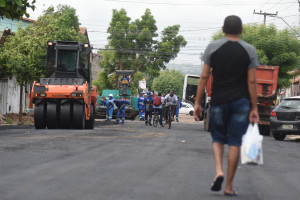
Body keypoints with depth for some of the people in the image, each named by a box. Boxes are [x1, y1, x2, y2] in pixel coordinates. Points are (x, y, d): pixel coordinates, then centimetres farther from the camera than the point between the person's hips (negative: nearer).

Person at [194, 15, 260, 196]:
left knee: (218, 138, 16)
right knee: (235, 142, 3)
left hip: (219, 101, 0)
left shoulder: (213, 48, 1)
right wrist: (254, 108, 0)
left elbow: (204, 77, -1)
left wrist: (198, 103, 5)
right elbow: (252, 81, -3)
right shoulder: (249, 50, 0)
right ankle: (229, 186, 4)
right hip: (241, 102, 0)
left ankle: (219, 171, -9)